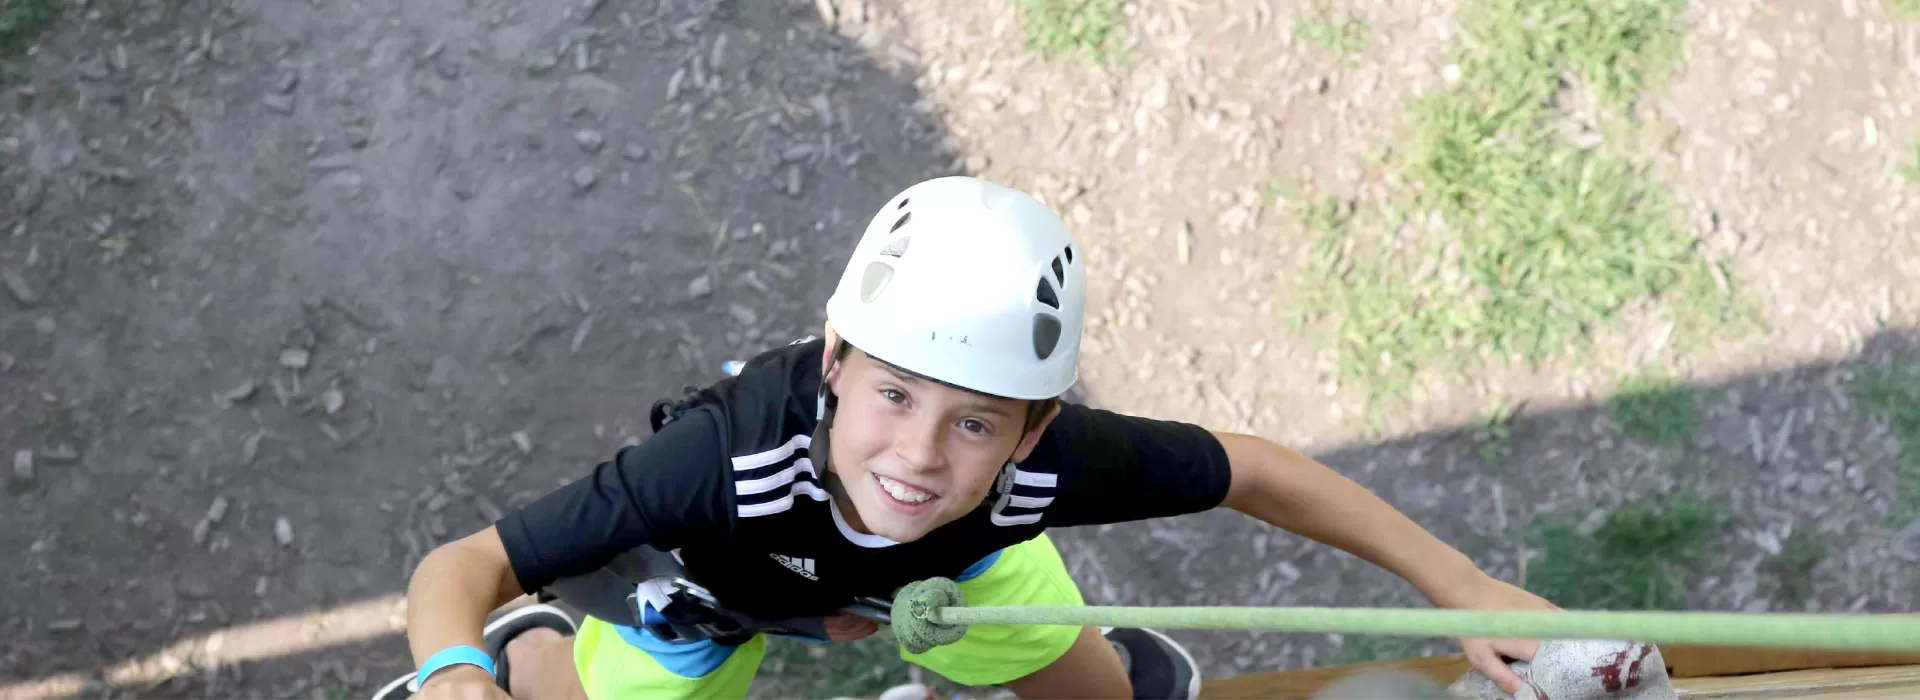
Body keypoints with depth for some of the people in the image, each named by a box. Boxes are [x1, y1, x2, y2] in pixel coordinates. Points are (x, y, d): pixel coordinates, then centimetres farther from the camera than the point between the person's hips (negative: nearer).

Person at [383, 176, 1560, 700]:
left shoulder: (1050, 460, -41)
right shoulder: (728, 453, -48)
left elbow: (1255, 469, -24)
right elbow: (460, 567, -42)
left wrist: (1465, 589, -21)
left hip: (948, 559, 2)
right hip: (714, 579, -1)